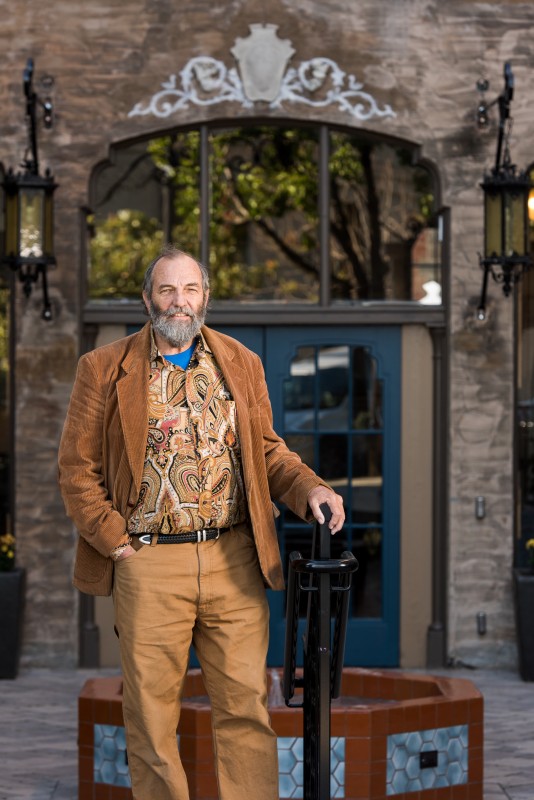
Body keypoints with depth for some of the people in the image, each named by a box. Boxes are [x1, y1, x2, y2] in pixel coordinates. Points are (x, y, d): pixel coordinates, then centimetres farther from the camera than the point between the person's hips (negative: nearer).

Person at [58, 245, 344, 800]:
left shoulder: (241, 364, 13)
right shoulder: (105, 369, 4)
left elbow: (267, 450, 17)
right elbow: (77, 466, 3)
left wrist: (308, 488, -3)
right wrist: (114, 540, -6)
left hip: (234, 562, 2)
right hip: (148, 562, -2)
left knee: (245, 706, 0)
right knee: (151, 712, 3)